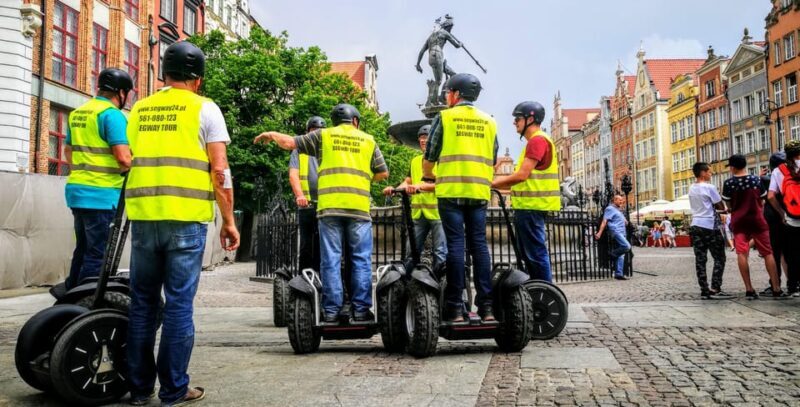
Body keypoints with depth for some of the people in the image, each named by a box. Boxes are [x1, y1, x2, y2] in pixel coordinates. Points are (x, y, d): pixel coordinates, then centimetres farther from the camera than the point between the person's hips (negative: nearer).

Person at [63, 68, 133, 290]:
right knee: (98, 255, -2)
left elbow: (68, 151, 24)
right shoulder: (112, 114, -13)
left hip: (77, 189, 9)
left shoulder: (77, 113, 14)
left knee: (82, 250, 19)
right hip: (102, 194, -9)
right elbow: (123, 157, -20)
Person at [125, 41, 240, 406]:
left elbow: (132, 161, 17)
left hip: (142, 215, 4)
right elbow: (219, 172, -5)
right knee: (179, 304, 2)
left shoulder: (139, 109, 15)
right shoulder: (204, 109, 1)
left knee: (142, 302, 12)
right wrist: (229, 221, 0)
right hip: (186, 218, -4)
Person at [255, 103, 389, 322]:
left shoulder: (322, 135, 13)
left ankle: (331, 309, 4)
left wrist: (271, 134, 29)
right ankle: (361, 308, 4)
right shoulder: (368, 140, 16)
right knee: (361, 259, 5)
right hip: (359, 206, 0)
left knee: (331, 259, 3)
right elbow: (383, 173, 16)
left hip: (329, 206, 0)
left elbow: (289, 142, 11)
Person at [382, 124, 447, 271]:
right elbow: (407, 182, 13)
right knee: (412, 252, 6)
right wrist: (395, 189, -9)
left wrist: (420, 186, -28)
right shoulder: (415, 161, 20)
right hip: (418, 213, 5)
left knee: (440, 254, -4)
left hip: (437, 212, -5)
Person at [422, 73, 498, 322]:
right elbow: (493, 161, 18)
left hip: (451, 191, -3)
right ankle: (486, 306, 5)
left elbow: (429, 156, 4)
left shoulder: (444, 117, 2)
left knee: (455, 245, -2)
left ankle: (455, 307, -1)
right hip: (479, 192, 3)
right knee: (479, 245, 6)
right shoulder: (489, 122, 14)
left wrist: (427, 177, 24)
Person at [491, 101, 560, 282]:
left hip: (531, 207, -11)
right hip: (528, 206, 11)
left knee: (536, 254, -8)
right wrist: (496, 182, 11)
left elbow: (522, 175, -19)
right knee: (530, 254, 15)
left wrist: (493, 183, -10)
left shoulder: (538, 140, -11)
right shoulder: (534, 141, 22)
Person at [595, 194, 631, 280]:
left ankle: (618, 274, 2)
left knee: (621, 255, 3)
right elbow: (604, 221, -13)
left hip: (621, 233, 9)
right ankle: (613, 254, -8)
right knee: (627, 246, -28)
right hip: (616, 231, -9)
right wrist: (600, 232, -21)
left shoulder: (618, 210, 27)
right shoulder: (610, 209, -1)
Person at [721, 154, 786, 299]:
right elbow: (762, 202, 10)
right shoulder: (756, 180, 2)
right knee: (767, 253, 5)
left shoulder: (728, 183, -5)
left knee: (741, 253, -3)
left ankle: (749, 289, -9)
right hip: (757, 219, 2)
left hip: (739, 221, -1)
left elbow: (729, 204, -2)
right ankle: (776, 289, 3)